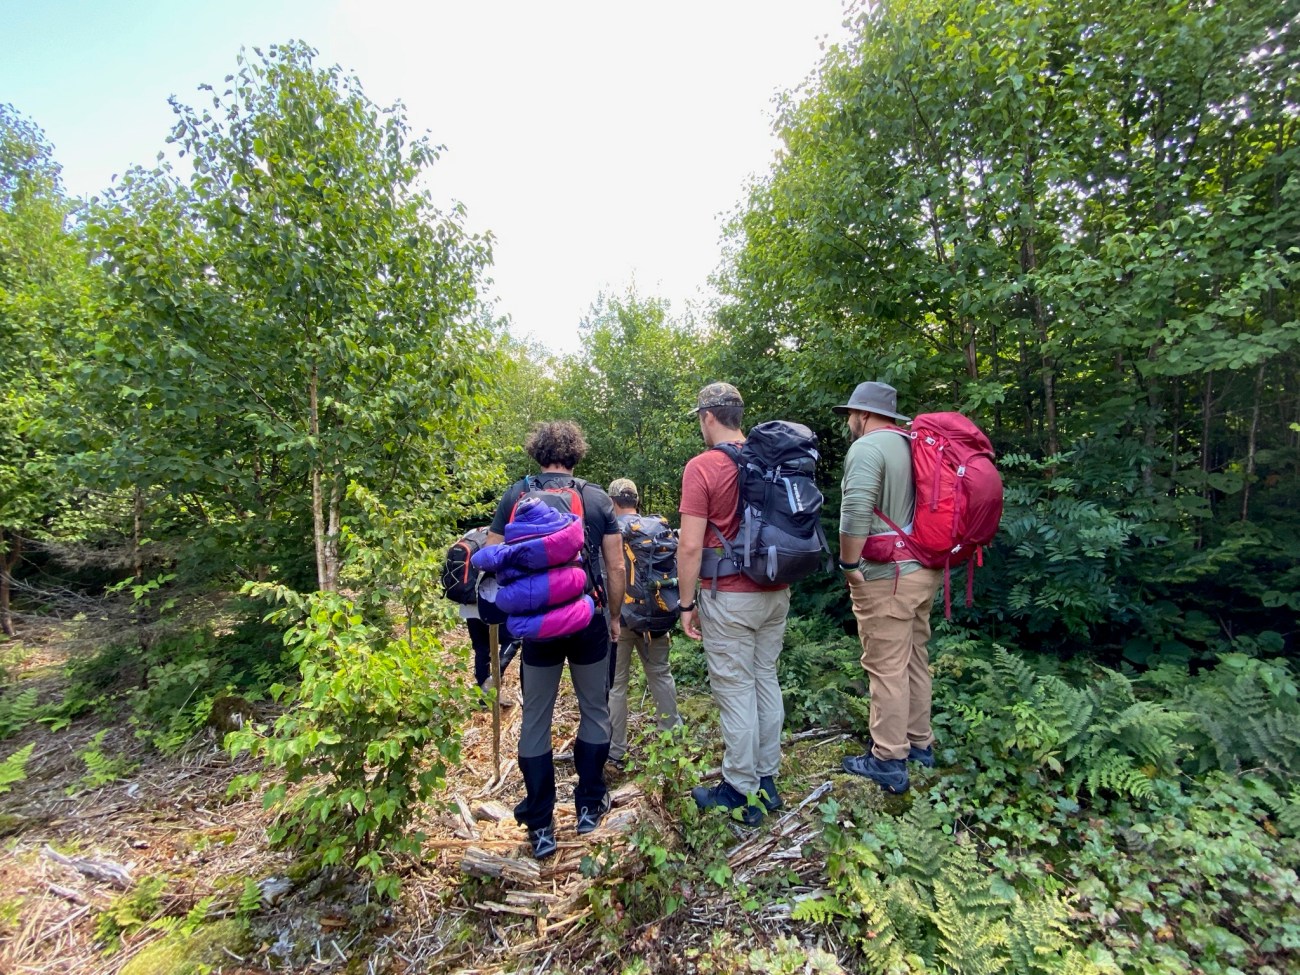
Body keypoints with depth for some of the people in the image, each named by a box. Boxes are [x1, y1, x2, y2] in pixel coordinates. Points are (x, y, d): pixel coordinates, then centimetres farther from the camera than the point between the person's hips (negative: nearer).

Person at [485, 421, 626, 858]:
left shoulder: (515, 495, -2)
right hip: (589, 620, 1)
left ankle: (540, 826, 19)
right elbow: (616, 567, -1)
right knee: (594, 711, 17)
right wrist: (615, 616, 11)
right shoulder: (598, 498, -1)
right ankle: (589, 807, 29)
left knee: (535, 720, 12)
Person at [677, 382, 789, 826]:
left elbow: (690, 545, -17)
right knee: (767, 681, 16)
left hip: (729, 598, -7)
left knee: (736, 691, 4)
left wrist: (686, 603, -7)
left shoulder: (702, 466, -13)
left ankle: (741, 793, 18)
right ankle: (766, 780, 30)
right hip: (776, 592, 7)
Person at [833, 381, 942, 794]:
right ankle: (920, 743, 32)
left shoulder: (867, 448, -14)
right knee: (915, 659, 18)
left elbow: (855, 512, -27)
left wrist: (849, 564, -17)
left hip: (886, 576, -9)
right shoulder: (913, 446, 13)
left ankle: (888, 761, 10)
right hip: (924, 570, 9)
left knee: (886, 668, 0)